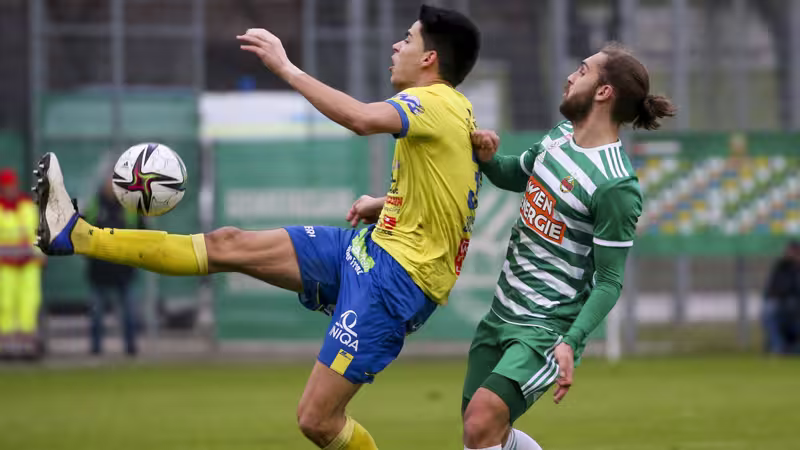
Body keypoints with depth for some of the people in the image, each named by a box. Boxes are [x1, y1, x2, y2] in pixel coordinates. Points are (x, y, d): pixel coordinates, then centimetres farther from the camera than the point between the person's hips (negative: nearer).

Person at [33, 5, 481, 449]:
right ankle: (77, 235, 7)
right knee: (230, 245, 5)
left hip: (396, 278, -9)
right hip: (374, 247, 9)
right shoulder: (457, 111, 15)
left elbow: (363, 118, -37)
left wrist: (286, 67, -29)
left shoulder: (435, 103, -15)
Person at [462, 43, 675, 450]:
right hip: (502, 311, 9)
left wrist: (571, 343, -29)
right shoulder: (560, 136, 5)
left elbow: (609, 281, -18)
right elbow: (516, 177, 24)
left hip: (546, 330, -9)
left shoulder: (615, 186, -20)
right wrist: (488, 159, 2)